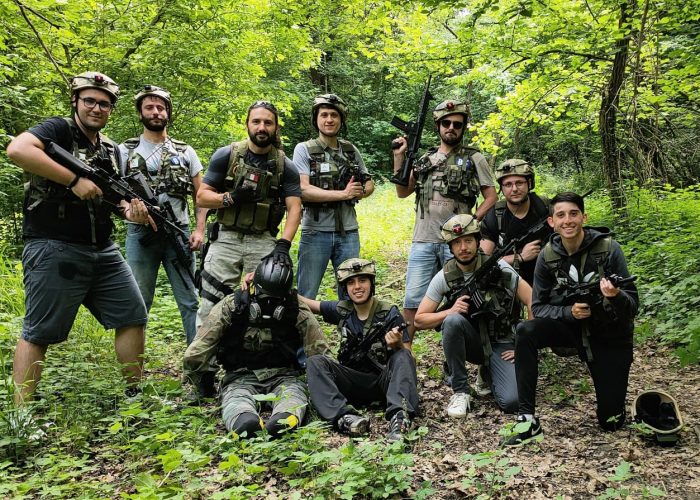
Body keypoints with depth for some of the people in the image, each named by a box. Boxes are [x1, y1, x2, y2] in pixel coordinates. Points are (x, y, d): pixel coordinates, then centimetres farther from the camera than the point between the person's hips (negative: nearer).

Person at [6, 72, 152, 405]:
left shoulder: (111, 151, 17)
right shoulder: (59, 130, -4)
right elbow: (17, 149, -23)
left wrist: (131, 211, -3)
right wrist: (75, 180, -24)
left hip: (103, 251, 7)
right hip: (54, 250, -7)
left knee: (133, 316, 7)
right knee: (39, 332, -1)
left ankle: (136, 394, 19)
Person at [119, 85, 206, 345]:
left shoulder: (185, 152, 11)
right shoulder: (126, 151, 8)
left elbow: (200, 194, 11)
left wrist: (199, 230, -2)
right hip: (140, 234, 0)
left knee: (190, 300, 2)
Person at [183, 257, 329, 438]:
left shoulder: (297, 311, -7)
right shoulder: (230, 306, -8)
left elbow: (319, 350, -5)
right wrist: (203, 386, 6)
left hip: (282, 375, 1)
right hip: (241, 376, 0)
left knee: (294, 390, -33)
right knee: (235, 396, -34)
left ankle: (285, 420, -62)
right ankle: (243, 422, -64)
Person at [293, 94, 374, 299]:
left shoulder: (351, 150, 9)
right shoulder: (304, 149, -3)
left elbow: (369, 183, 18)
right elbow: (303, 190, -14)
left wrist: (360, 192, -5)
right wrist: (343, 193, -15)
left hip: (349, 232, 4)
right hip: (316, 233, -4)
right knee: (305, 296, 4)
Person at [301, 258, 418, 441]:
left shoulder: (389, 313, -4)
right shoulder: (342, 310, 5)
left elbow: (409, 357, -5)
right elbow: (306, 303, 16)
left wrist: (397, 345, -28)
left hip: (384, 381, -2)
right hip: (352, 382, 3)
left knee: (402, 357, -29)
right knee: (314, 362, -19)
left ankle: (399, 416, -48)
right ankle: (344, 416, -40)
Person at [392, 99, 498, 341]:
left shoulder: (473, 159, 4)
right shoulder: (425, 159, 15)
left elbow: (491, 197, 2)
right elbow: (403, 192, 10)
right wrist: (399, 157, 3)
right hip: (423, 241, 3)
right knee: (413, 300, 2)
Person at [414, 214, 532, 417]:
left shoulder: (500, 269, -12)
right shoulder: (444, 277, -9)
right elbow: (419, 320, -7)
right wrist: (450, 311, -24)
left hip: (502, 345, -1)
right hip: (471, 342, 1)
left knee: (511, 402, -25)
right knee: (454, 320, -33)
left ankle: (489, 372, 11)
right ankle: (460, 391, -16)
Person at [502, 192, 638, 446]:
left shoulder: (608, 248, -18)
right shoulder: (548, 255, -10)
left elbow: (632, 304, -17)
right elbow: (538, 307, -8)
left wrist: (616, 296, -40)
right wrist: (569, 311, -27)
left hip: (609, 334, -1)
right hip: (571, 325, 2)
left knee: (611, 422, -1)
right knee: (524, 331, -31)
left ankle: (612, 389, 35)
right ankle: (528, 420, -24)